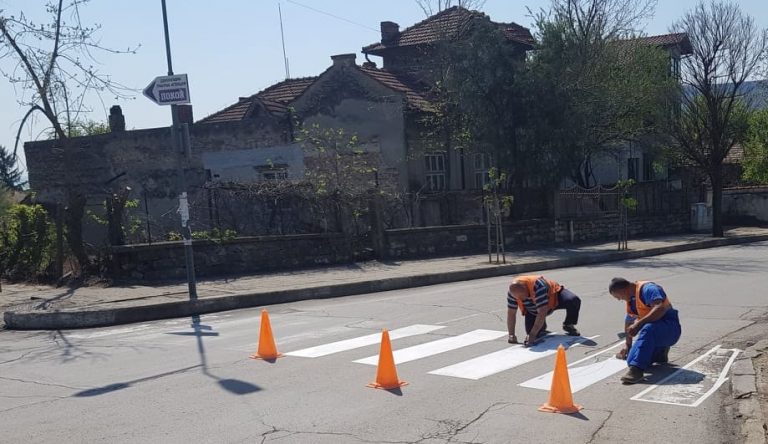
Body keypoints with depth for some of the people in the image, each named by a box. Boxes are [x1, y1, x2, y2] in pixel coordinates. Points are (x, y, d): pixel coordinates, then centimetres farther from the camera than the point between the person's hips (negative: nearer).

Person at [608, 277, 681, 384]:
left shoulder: (647, 289, -15)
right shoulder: (630, 300, 13)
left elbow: (660, 308, -31)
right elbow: (629, 322, 24)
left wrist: (639, 324, -34)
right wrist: (627, 346, 28)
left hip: (670, 328, -9)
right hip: (653, 330, 9)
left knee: (648, 329, -40)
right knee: (632, 359, -10)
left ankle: (636, 370, -47)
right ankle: (660, 352, 15)